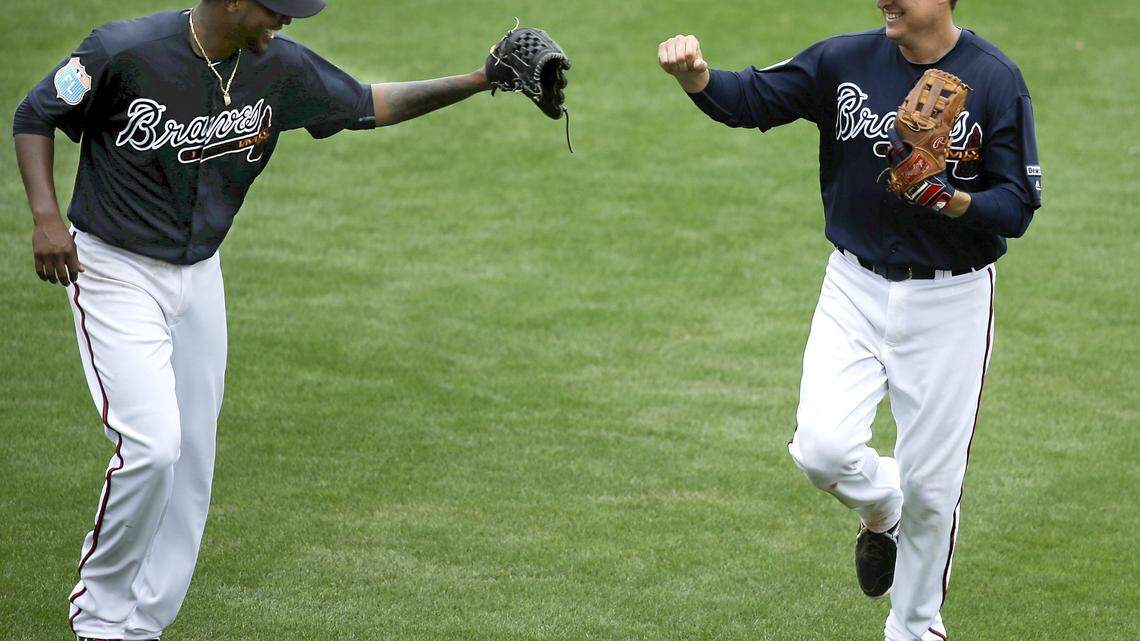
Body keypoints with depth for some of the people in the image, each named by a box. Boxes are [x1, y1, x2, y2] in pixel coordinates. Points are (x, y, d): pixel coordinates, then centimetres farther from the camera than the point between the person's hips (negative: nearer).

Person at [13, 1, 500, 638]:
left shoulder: (280, 68, -6)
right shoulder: (126, 51, -22)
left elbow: (368, 105, 7)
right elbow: (36, 115, -8)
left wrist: (481, 81, -2)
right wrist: (46, 217, -21)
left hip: (200, 278, 6)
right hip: (114, 271, -6)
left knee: (191, 462, 7)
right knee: (152, 445, -18)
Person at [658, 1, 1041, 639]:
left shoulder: (996, 79, -10)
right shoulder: (846, 61, -2)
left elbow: (1020, 204, -10)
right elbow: (751, 99, -2)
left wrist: (954, 202, -30)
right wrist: (697, 75, -23)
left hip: (950, 299, -2)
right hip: (856, 288, 2)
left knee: (931, 482, 4)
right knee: (823, 447, -14)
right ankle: (881, 510, 22)